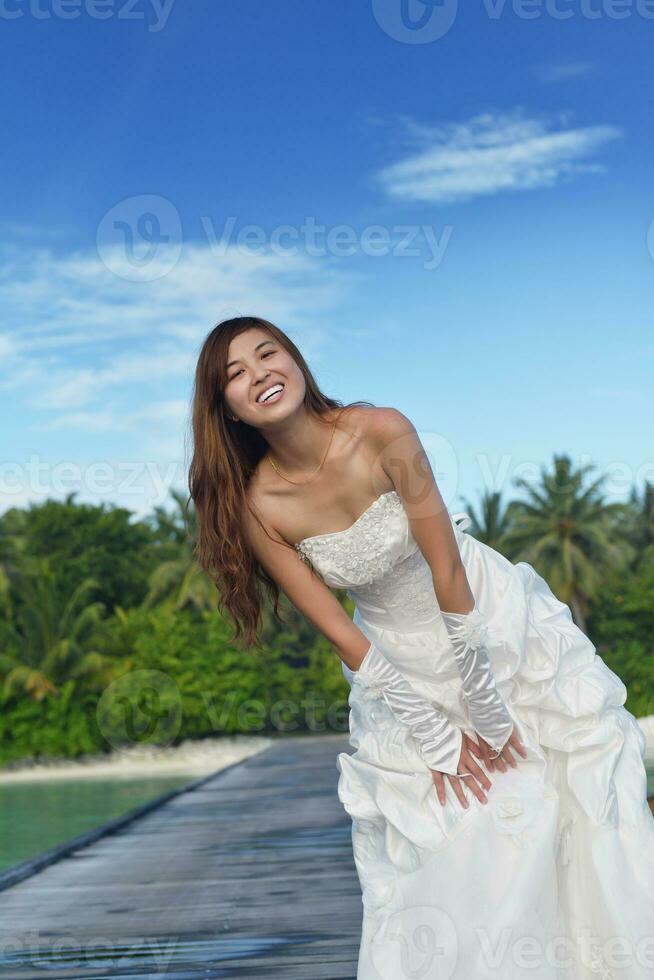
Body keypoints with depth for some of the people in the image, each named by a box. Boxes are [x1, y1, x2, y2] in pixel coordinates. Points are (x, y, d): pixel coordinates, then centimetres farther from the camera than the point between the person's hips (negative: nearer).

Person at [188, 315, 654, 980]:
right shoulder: (258, 508, -18)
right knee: (437, 854, 4)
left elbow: (447, 569, -21)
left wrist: (485, 705, -17)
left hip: (496, 621, -1)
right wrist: (436, 736, -10)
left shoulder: (381, 433, -25)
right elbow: (339, 633, -12)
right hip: (403, 664, 2)